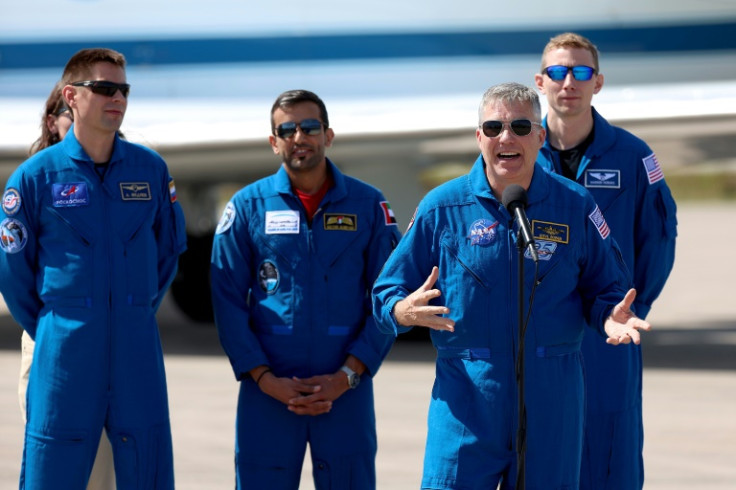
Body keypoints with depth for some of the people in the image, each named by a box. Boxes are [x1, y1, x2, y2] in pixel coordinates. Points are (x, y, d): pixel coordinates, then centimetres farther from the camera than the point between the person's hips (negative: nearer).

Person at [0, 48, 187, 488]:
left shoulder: (151, 170, 5)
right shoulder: (37, 175, -3)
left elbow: (170, 248, 17)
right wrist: (51, 332, 9)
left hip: (138, 352, 3)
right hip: (66, 353, -3)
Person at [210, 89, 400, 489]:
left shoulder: (368, 205, 5)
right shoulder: (248, 206, 5)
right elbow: (228, 301, 2)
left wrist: (346, 377, -8)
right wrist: (265, 379, -8)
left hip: (346, 392, 0)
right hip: (268, 393, 0)